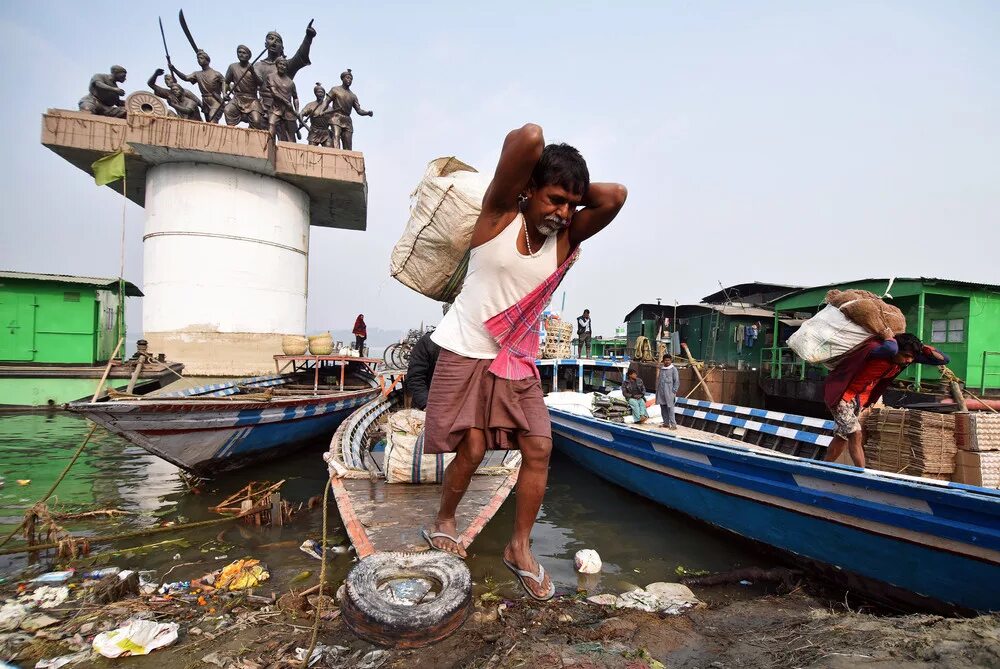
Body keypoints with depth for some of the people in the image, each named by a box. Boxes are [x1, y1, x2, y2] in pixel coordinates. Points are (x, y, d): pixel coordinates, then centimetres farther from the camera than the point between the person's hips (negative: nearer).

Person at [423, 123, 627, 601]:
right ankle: (443, 523, 25)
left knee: (539, 448, 0)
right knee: (472, 448, -5)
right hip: (466, 353, -4)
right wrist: (543, 190, -7)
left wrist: (569, 195, -6)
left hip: (518, 361, 5)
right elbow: (529, 137, -26)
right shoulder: (500, 214, -13)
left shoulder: (566, 239, -2)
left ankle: (520, 548, 17)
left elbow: (614, 197, -15)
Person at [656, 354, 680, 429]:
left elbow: (677, 381, -5)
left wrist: (674, 391, -10)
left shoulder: (673, 369, -4)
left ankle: (673, 424, -7)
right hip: (661, 392, 6)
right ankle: (666, 423, 19)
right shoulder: (661, 369, 13)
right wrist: (657, 389, 13)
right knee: (663, 408, 9)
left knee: (670, 408, -9)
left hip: (669, 393, -6)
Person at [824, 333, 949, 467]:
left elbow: (944, 360, -2)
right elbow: (890, 348, -57)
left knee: (842, 436, 15)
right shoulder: (877, 349, -32)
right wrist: (889, 337, -35)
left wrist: (922, 347, -16)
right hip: (841, 392, -8)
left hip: (861, 396, 9)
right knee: (856, 434, -17)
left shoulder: (905, 358, -8)